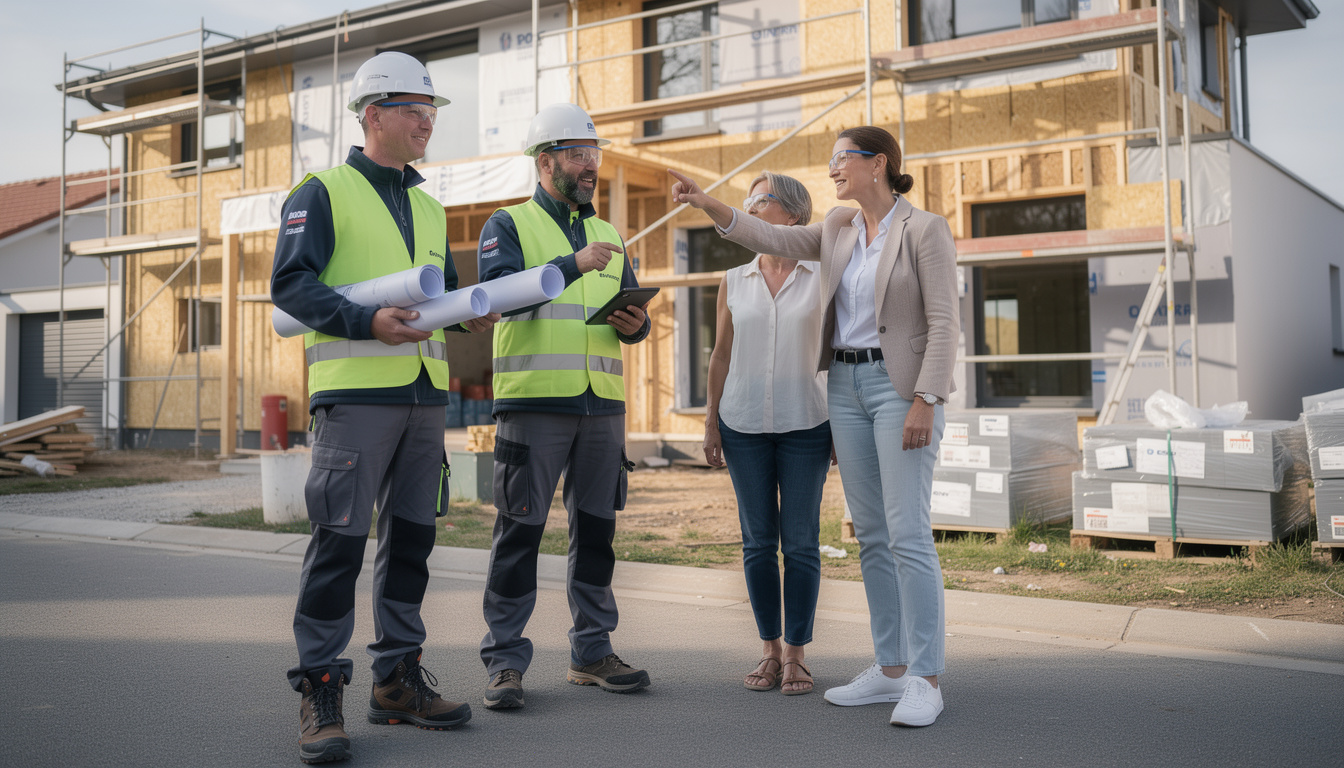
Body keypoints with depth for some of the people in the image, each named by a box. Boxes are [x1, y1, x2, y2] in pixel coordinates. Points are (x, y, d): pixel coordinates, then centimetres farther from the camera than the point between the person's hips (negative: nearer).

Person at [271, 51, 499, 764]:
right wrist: (368, 321, -22)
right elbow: (291, 283, -9)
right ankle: (319, 692, 4)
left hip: (425, 391, 7)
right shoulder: (323, 192, 1)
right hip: (354, 390, -7)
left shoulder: (428, 208, 22)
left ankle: (397, 677, 20)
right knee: (339, 539, -6)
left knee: (412, 535, 9)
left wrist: (470, 311, 4)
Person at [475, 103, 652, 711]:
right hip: (533, 401, -5)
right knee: (520, 530, -3)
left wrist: (635, 324, -4)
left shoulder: (608, 235, 20)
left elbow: (632, 312, 20)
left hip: (603, 403, 5)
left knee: (596, 527, 9)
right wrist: (572, 265, -22)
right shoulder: (509, 225, 4)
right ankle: (505, 661, 6)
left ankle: (591, 652, 19)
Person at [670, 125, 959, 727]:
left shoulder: (925, 230, -7)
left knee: (908, 535, -11)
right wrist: (705, 203, 2)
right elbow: (771, 238, 13)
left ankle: (925, 680, -3)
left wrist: (926, 402, -20)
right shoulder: (839, 229, 14)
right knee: (871, 536, 8)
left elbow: (943, 323, -12)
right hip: (845, 388, 7)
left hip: (902, 388, -7)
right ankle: (891, 667, 15)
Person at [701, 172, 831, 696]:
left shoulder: (823, 278, 1)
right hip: (744, 424, 2)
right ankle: (770, 650, 16)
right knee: (758, 540, 5)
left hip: (805, 424, -2)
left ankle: (796, 655, 11)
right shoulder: (733, 283, 8)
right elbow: (721, 356, 11)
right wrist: (710, 424, 6)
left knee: (800, 540, 0)